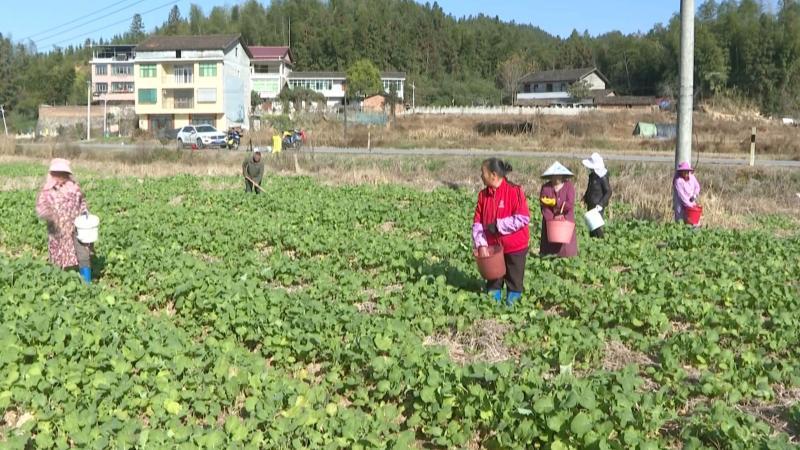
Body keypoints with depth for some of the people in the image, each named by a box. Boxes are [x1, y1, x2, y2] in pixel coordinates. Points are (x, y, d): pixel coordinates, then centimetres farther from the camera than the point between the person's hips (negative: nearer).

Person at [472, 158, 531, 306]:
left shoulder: (514, 191, -15)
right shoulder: (483, 195, 1)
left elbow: (523, 218, -20)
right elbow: (477, 222, 1)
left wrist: (498, 225, -21)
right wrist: (481, 244, -11)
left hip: (515, 247, -4)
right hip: (492, 247, 5)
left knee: (514, 282, 8)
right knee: (493, 280, 13)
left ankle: (512, 304, 22)